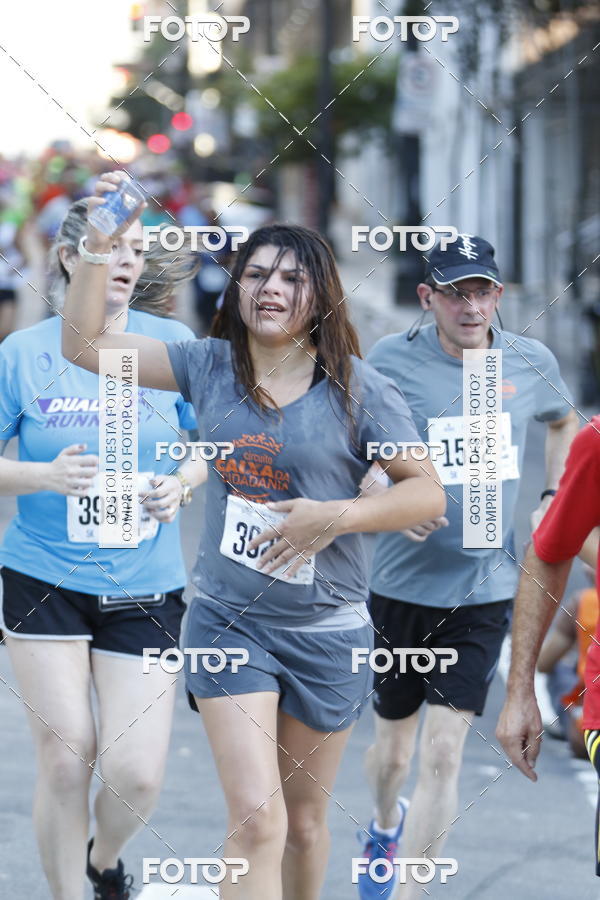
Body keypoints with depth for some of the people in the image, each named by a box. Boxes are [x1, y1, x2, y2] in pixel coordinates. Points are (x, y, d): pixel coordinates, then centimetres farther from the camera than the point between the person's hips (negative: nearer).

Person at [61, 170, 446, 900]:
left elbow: (429, 493, -6)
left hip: (326, 631, 0)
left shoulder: (357, 389, -6)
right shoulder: (210, 367, 0)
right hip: (228, 621, 0)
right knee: (255, 818, -13)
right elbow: (83, 344, 0)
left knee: (304, 820, 14)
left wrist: (337, 517, -20)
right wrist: (97, 248, -11)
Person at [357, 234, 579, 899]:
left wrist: (553, 500, 9)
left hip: (484, 589, 1)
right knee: (393, 749, 16)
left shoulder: (531, 362, 0)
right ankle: (385, 826, 50)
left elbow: (563, 421, 22)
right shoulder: (391, 359, -10)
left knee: (442, 755, -8)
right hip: (401, 586, -1)